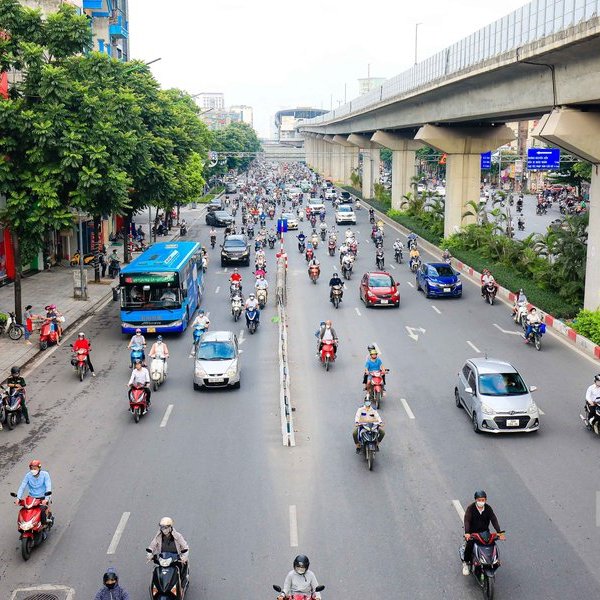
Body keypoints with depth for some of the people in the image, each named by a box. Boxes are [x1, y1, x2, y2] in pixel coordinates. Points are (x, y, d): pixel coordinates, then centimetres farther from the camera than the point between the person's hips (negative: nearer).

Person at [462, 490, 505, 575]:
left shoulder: (488, 508, -1)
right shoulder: (470, 508, -11)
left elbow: (494, 520, -9)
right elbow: (467, 520, -22)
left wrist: (499, 532, -23)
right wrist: (467, 533, -37)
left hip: (485, 531, 3)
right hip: (472, 532, -3)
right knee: (469, 544, -25)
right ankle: (465, 563, -4)